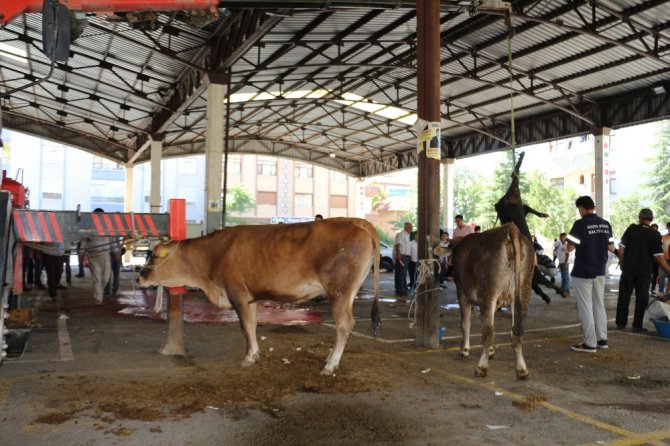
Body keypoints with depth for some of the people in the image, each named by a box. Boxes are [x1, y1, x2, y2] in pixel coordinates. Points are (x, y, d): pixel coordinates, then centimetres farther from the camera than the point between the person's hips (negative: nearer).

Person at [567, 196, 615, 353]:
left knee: (585, 308, 0)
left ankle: (590, 343, 2)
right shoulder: (606, 224, 5)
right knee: (599, 305, 16)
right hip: (600, 271, 7)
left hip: (582, 272, -7)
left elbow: (570, 248, -17)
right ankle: (602, 339, 21)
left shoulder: (581, 224, -16)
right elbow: (611, 248, 12)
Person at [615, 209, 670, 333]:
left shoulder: (631, 229, -5)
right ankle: (637, 325, 10)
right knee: (642, 298, 8)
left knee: (624, 296, 9)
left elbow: (621, 248, -5)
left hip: (628, 270, 1)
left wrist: (622, 264, 8)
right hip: (644, 271, -1)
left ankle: (621, 323, 15)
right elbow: (659, 257, -10)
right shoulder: (655, 234, -7)